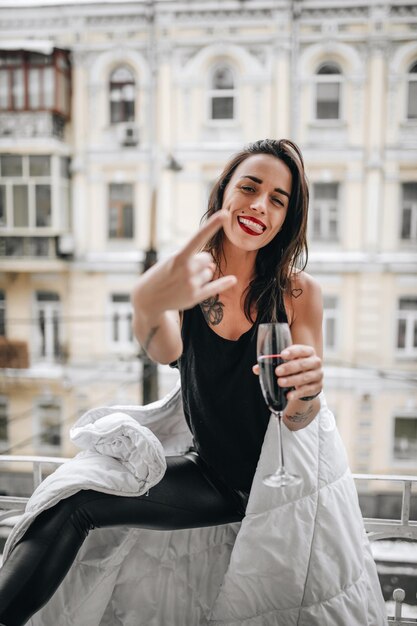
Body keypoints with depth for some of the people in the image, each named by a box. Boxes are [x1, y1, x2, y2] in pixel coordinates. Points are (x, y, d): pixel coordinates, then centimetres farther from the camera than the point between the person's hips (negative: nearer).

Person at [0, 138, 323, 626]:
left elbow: (297, 420, -15)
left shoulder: (299, 292, -13)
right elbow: (165, 352, -30)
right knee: (74, 501, -14)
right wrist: (147, 306, -53)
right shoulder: (189, 277, -8)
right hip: (210, 473, 1)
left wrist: (305, 392, -40)